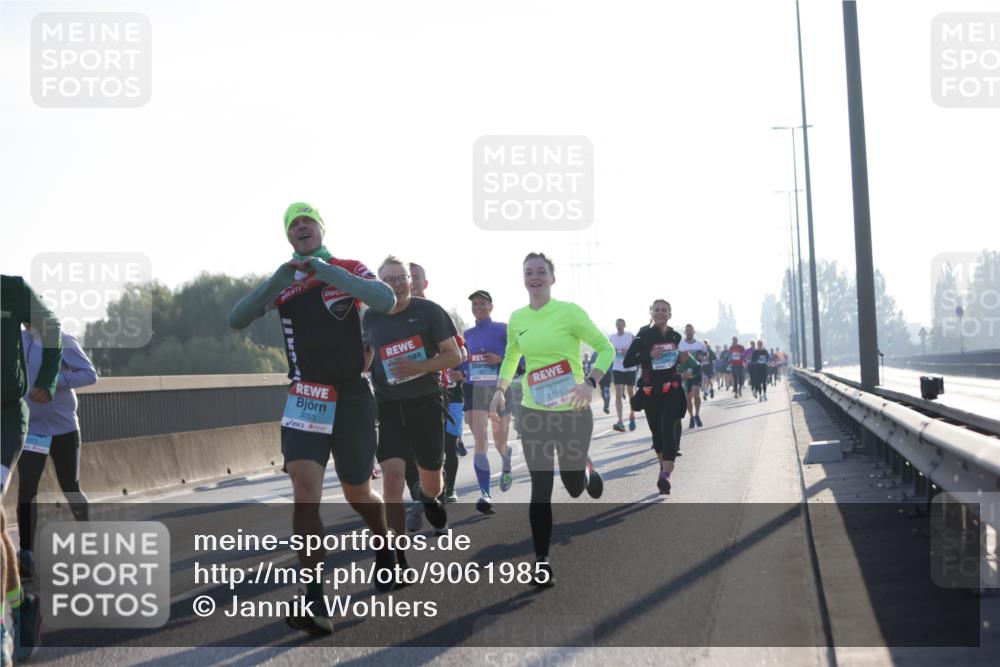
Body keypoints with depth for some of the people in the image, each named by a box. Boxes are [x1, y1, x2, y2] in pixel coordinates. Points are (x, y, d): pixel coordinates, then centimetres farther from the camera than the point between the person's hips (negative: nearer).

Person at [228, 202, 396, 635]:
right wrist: (276, 282, -17)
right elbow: (237, 320, -3)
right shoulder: (284, 282, 8)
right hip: (305, 399, 2)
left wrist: (326, 270, -25)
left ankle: (385, 547, 43)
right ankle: (314, 600, -18)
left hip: (352, 397, -2)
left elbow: (386, 301, -22)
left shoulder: (348, 269, -2)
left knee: (357, 493, 11)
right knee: (305, 487, -16)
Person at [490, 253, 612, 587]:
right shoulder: (516, 319, 3)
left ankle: (587, 469, 47)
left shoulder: (570, 311, -10)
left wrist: (590, 382, -22)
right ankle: (541, 562, 6)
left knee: (575, 487, 10)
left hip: (573, 412, -2)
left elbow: (606, 349, -6)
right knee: (540, 489, -3)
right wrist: (501, 389, 9)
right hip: (534, 413, 3)